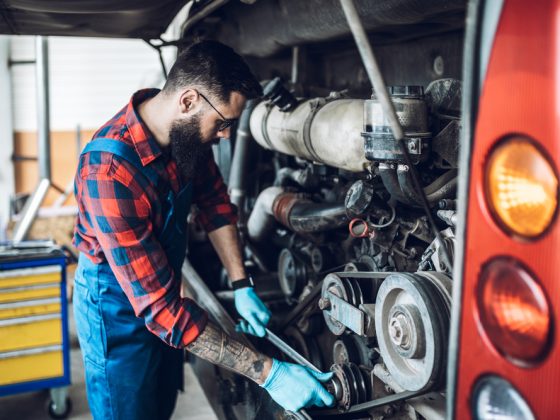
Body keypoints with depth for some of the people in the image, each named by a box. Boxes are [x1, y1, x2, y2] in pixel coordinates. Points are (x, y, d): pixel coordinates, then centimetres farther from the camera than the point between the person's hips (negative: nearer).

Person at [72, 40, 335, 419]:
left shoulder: (186, 130, -14)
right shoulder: (109, 171, -37)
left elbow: (214, 201, 3)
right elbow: (161, 307, -38)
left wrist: (242, 286, -4)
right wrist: (267, 373, -37)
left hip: (161, 287, 7)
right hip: (117, 306, -6)